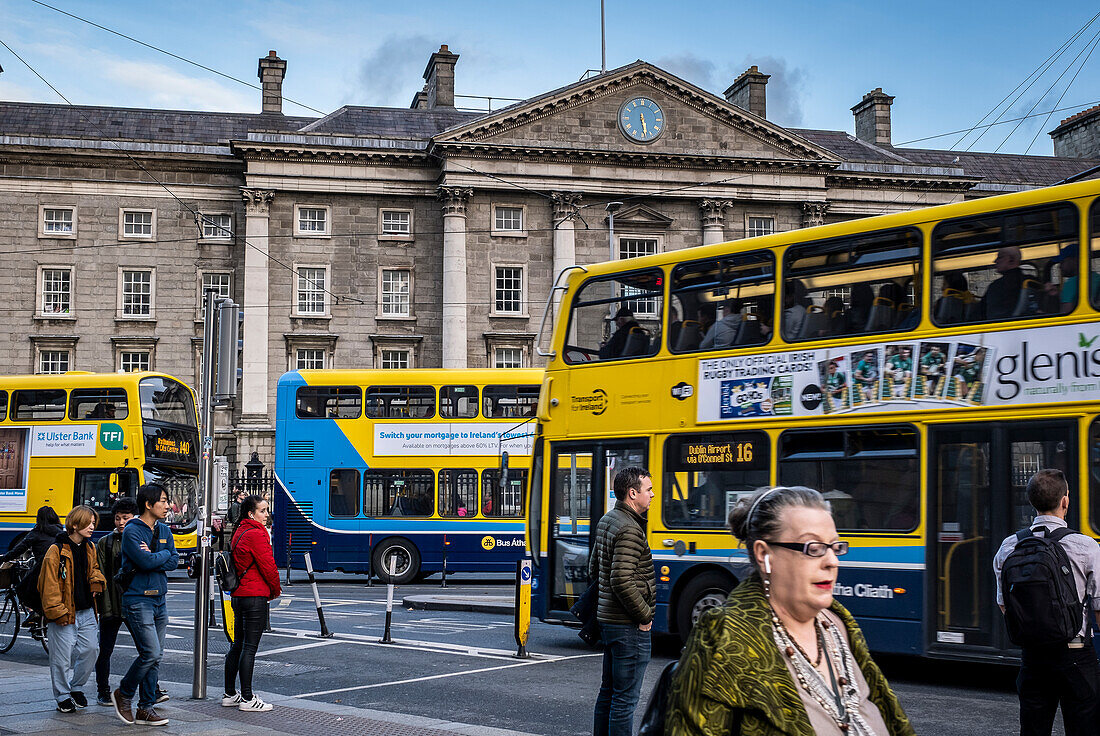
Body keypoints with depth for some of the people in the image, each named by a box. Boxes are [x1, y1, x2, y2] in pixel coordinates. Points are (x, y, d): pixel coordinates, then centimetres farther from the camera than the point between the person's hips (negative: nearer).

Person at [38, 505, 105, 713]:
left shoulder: (90, 548, 10)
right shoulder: (57, 551, -10)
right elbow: (50, 586, -11)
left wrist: (96, 584, 7)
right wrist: (57, 612, -15)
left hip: (86, 612, 6)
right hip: (64, 614, -6)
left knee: (90, 649, 4)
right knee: (62, 655, -1)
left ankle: (76, 687, 25)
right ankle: (63, 697, 13)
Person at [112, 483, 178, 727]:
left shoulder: (164, 530, 12)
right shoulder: (132, 530, -10)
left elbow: (174, 562, 2)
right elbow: (146, 562, -21)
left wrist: (152, 557, -12)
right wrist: (164, 554, -4)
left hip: (159, 599, 7)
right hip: (138, 600, -7)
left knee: (156, 656, 6)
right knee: (150, 653, -13)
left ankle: (146, 709, 12)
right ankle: (123, 694, 9)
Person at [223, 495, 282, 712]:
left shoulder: (239, 533, 15)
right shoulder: (256, 534, -14)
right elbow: (268, 566, -15)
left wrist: (271, 589, 16)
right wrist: (275, 591, 2)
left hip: (238, 594, 10)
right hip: (255, 596, -10)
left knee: (238, 645, 15)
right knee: (250, 647, -6)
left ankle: (230, 694, 22)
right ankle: (247, 699, -4)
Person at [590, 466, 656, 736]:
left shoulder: (606, 521, 12)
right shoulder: (629, 529, -19)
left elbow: (594, 569, 20)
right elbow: (622, 581, -25)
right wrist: (644, 615, -15)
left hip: (607, 619, 10)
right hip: (629, 626, -10)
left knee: (608, 692, 17)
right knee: (625, 699, -5)